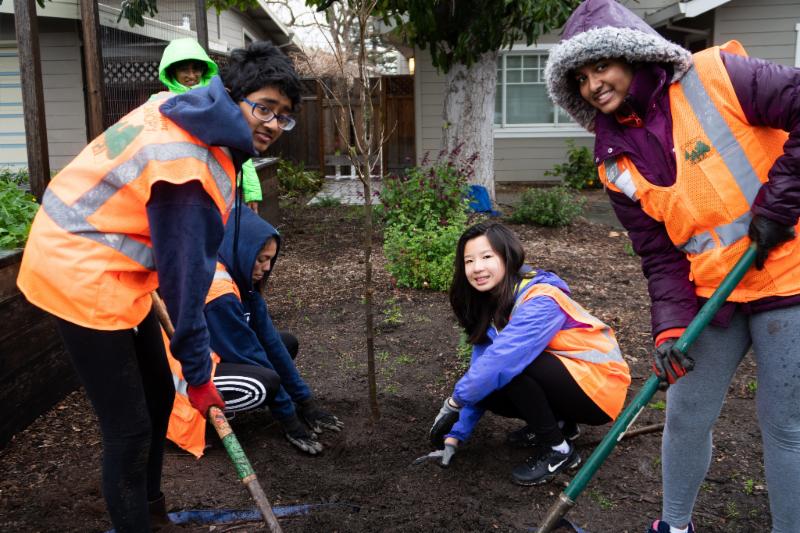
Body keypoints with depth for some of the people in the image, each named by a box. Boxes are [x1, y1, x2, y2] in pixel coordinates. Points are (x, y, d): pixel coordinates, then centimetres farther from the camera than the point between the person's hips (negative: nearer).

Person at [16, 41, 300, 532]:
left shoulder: (185, 114, 4)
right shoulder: (192, 166, -26)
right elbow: (184, 277, -21)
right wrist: (199, 374, -11)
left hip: (113, 264, 10)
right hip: (83, 273, -10)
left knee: (158, 394, 18)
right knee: (129, 428, -5)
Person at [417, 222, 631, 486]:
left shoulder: (541, 301, -26)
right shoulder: (490, 306, 0)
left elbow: (501, 360, -36)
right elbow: (479, 370, -2)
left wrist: (455, 401, -22)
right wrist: (453, 438, -9)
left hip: (599, 388, -8)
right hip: (563, 376, 8)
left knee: (507, 365, -27)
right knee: (486, 388, -11)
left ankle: (558, 450, -8)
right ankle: (559, 423, 13)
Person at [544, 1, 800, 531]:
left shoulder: (716, 76, -12)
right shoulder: (616, 160, 0)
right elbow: (660, 253, -1)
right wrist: (670, 325, -14)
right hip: (711, 290, 5)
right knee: (687, 414, 12)